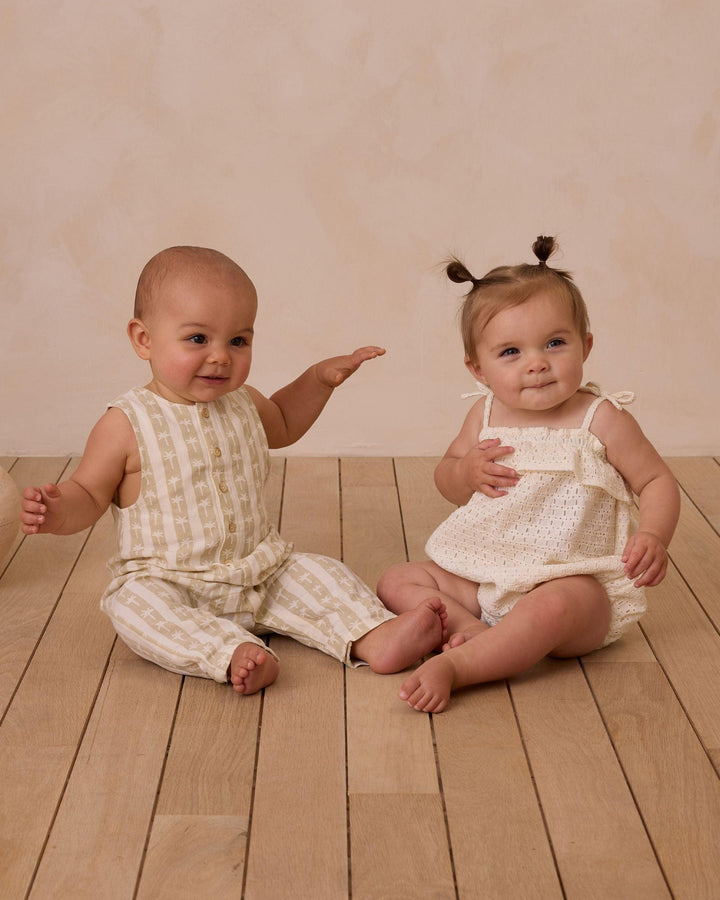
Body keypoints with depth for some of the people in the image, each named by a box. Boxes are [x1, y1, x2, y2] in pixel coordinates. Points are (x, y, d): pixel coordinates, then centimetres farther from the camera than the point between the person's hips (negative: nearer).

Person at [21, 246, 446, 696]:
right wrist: (60, 511, -26)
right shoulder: (127, 424, -12)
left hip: (261, 573, 5)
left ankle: (375, 638, -26)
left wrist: (320, 378, 17)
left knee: (319, 573, -11)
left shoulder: (243, 404, 5)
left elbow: (282, 425, 29)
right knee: (137, 606, -33)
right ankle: (234, 655, -47)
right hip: (166, 583, -5)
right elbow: (89, 493, -3)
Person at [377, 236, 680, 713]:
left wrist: (653, 537, -22)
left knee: (549, 608, -39)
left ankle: (454, 666, -35)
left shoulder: (601, 419, -8)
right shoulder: (485, 416, 4)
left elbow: (658, 481, -2)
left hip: (575, 583, -5)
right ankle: (472, 630, -23)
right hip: (484, 578, 6)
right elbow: (446, 482, 16)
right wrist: (464, 472, -9)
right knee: (397, 582, -3)